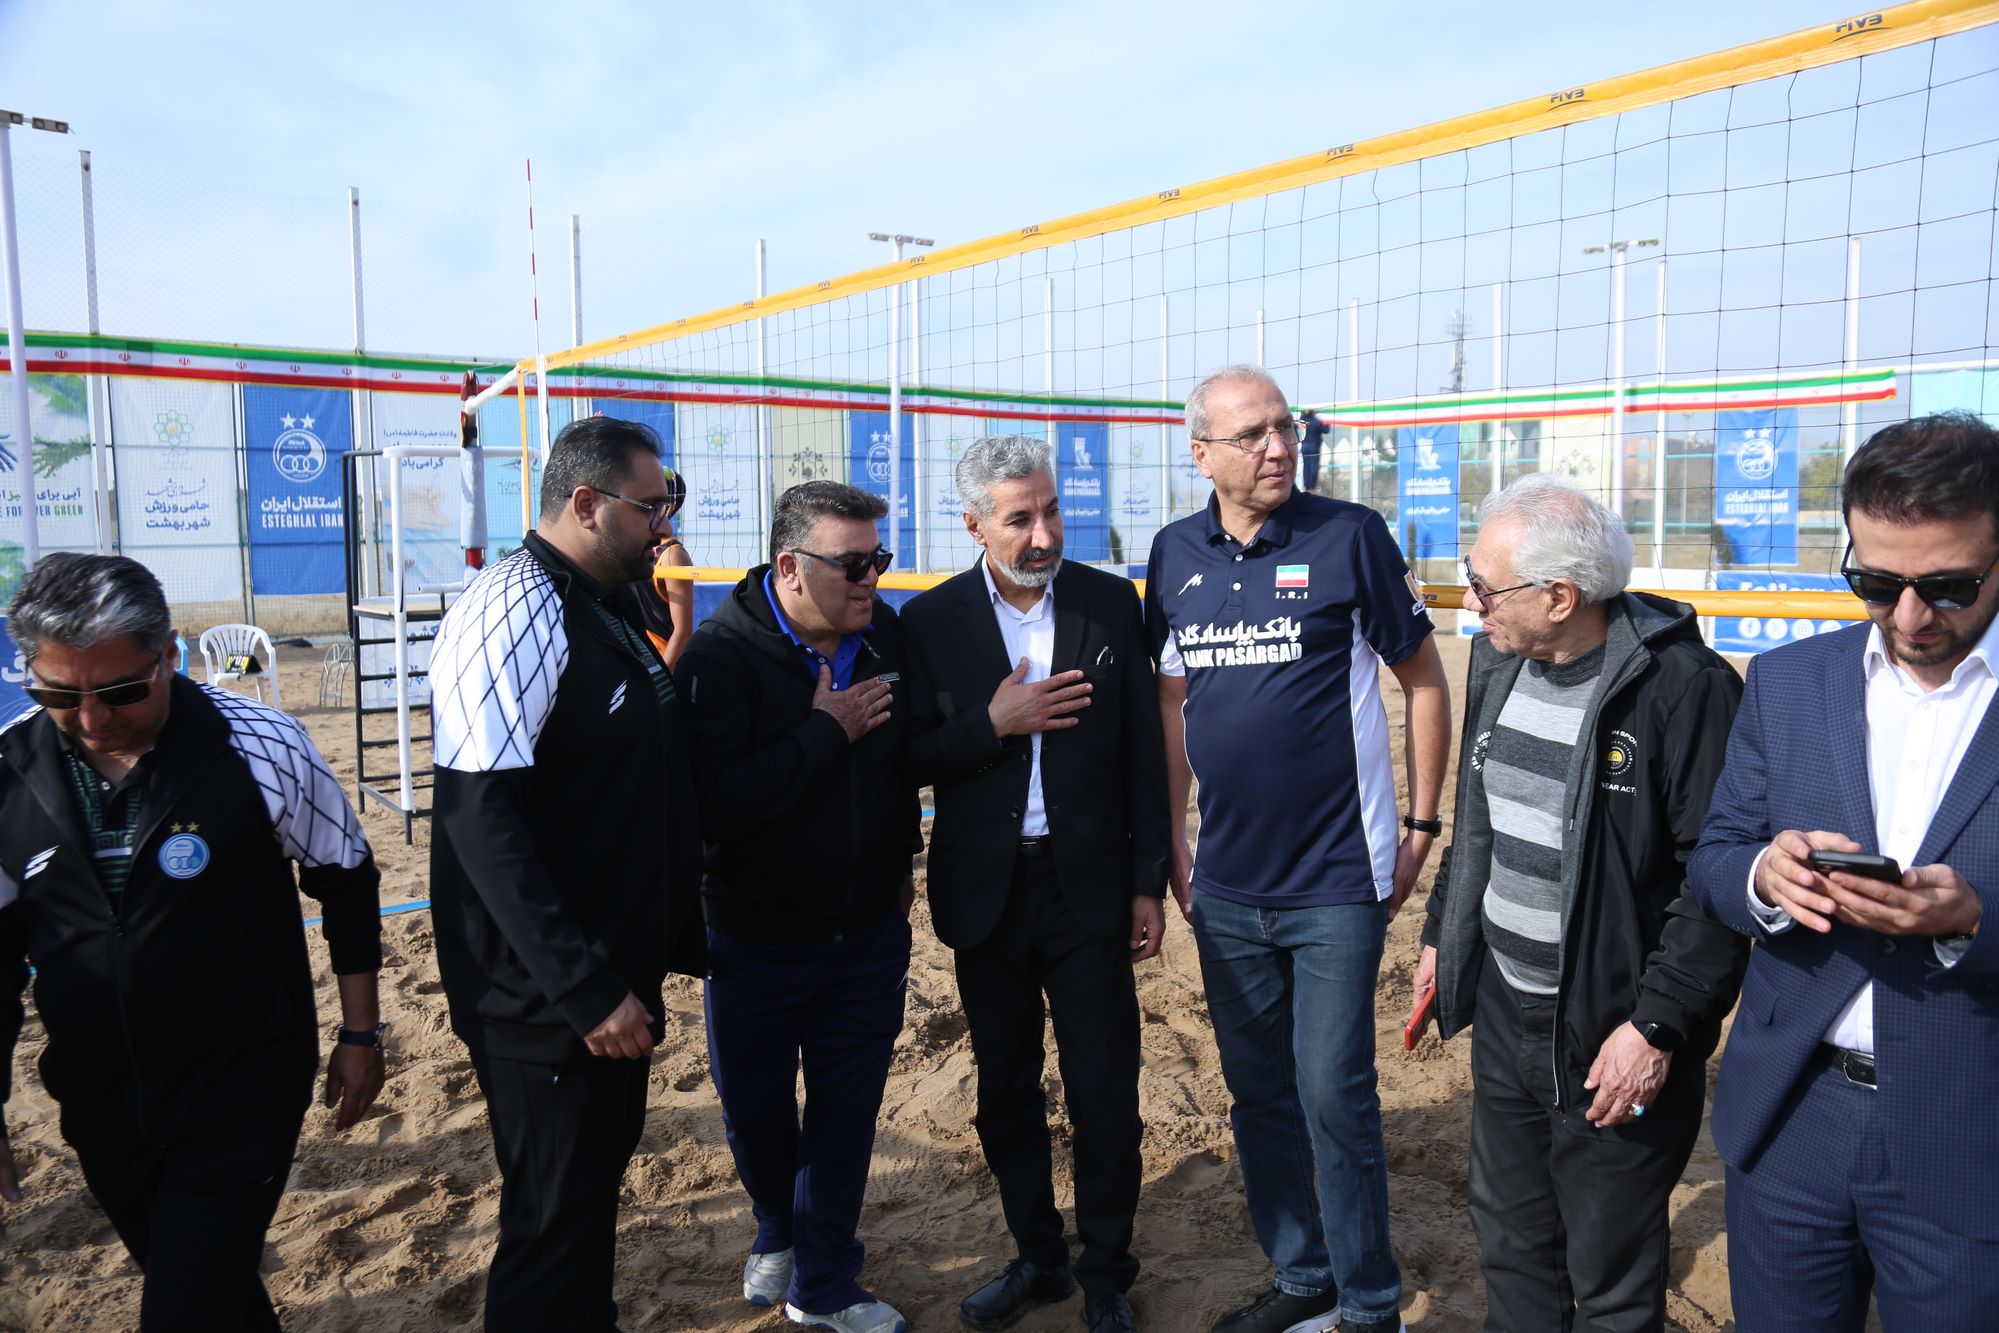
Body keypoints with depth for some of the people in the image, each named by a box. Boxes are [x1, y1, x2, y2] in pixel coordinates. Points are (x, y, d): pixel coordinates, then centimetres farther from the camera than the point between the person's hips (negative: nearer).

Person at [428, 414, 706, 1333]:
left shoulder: (608, 611, 10)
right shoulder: (516, 611, -19)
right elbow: (480, 818, -26)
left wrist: (679, 938, 16)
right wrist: (584, 988, -26)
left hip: (614, 980, 9)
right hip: (550, 1005, -9)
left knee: (596, 1186, 22)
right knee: (555, 1230, 3)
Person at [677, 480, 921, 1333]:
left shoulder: (888, 634, -5)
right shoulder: (722, 653, -19)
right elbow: (713, 804, -30)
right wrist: (827, 730, -25)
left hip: (870, 933, 3)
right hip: (755, 936, -3)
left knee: (847, 1110, 12)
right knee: (755, 1109, 15)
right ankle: (778, 1235, 46)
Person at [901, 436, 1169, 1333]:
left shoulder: (1110, 603, -2)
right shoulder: (930, 622, -3)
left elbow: (1143, 752, 0)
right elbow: (913, 759, -2)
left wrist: (1149, 882, -1)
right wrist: (995, 725, -18)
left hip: (1088, 884, -1)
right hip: (987, 890, 1)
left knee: (1104, 1092, 5)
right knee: (1005, 1090, 15)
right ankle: (1037, 1257, 35)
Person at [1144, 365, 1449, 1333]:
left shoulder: (1348, 535, -9)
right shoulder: (1175, 555, 4)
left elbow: (1422, 678, -3)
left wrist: (1422, 825, -4)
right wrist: (1173, 843, 10)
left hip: (1337, 881, -5)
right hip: (1226, 887, 5)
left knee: (1334, 1096, 0)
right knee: (1257, 1092, 15)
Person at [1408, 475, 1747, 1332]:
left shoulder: (1683, 685, -20)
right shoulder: (1496, 661, 4)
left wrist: (1659, 1026, -19)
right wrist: (1443, 935, 19)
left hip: (1613, 1041, -7)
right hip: (1504, 1012, 7)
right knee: (1510, 1244, 23)